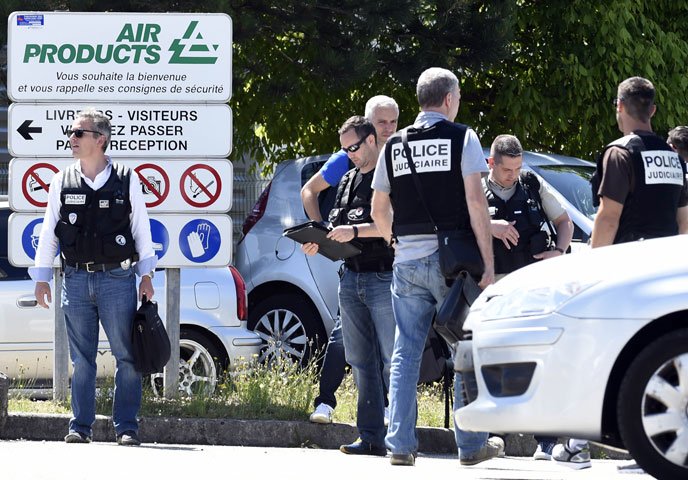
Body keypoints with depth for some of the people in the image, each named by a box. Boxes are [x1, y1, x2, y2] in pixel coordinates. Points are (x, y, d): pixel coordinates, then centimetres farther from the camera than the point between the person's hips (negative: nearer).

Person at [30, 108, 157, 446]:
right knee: (81, 358, 5)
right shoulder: (62, 182, 7)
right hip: (76, 281, 2)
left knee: (126, 357, -2)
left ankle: (126, 427, 3)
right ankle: (80, 426, 10)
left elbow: (141, 229, 6)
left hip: (117, 279, -2)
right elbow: (48, 233, 10)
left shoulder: (126, 181, 2)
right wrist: (42, 278, 7)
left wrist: (146, 276, 4)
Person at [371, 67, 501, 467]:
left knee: (405, 354, 7)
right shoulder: (462, 138, -2)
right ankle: (472, 444, 6)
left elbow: (379, 211, 15)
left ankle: (401, 443, 2)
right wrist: (488, 264, -9)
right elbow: (475, 201, -9)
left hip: (407, 260, 4)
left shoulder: (394, 145, 11)